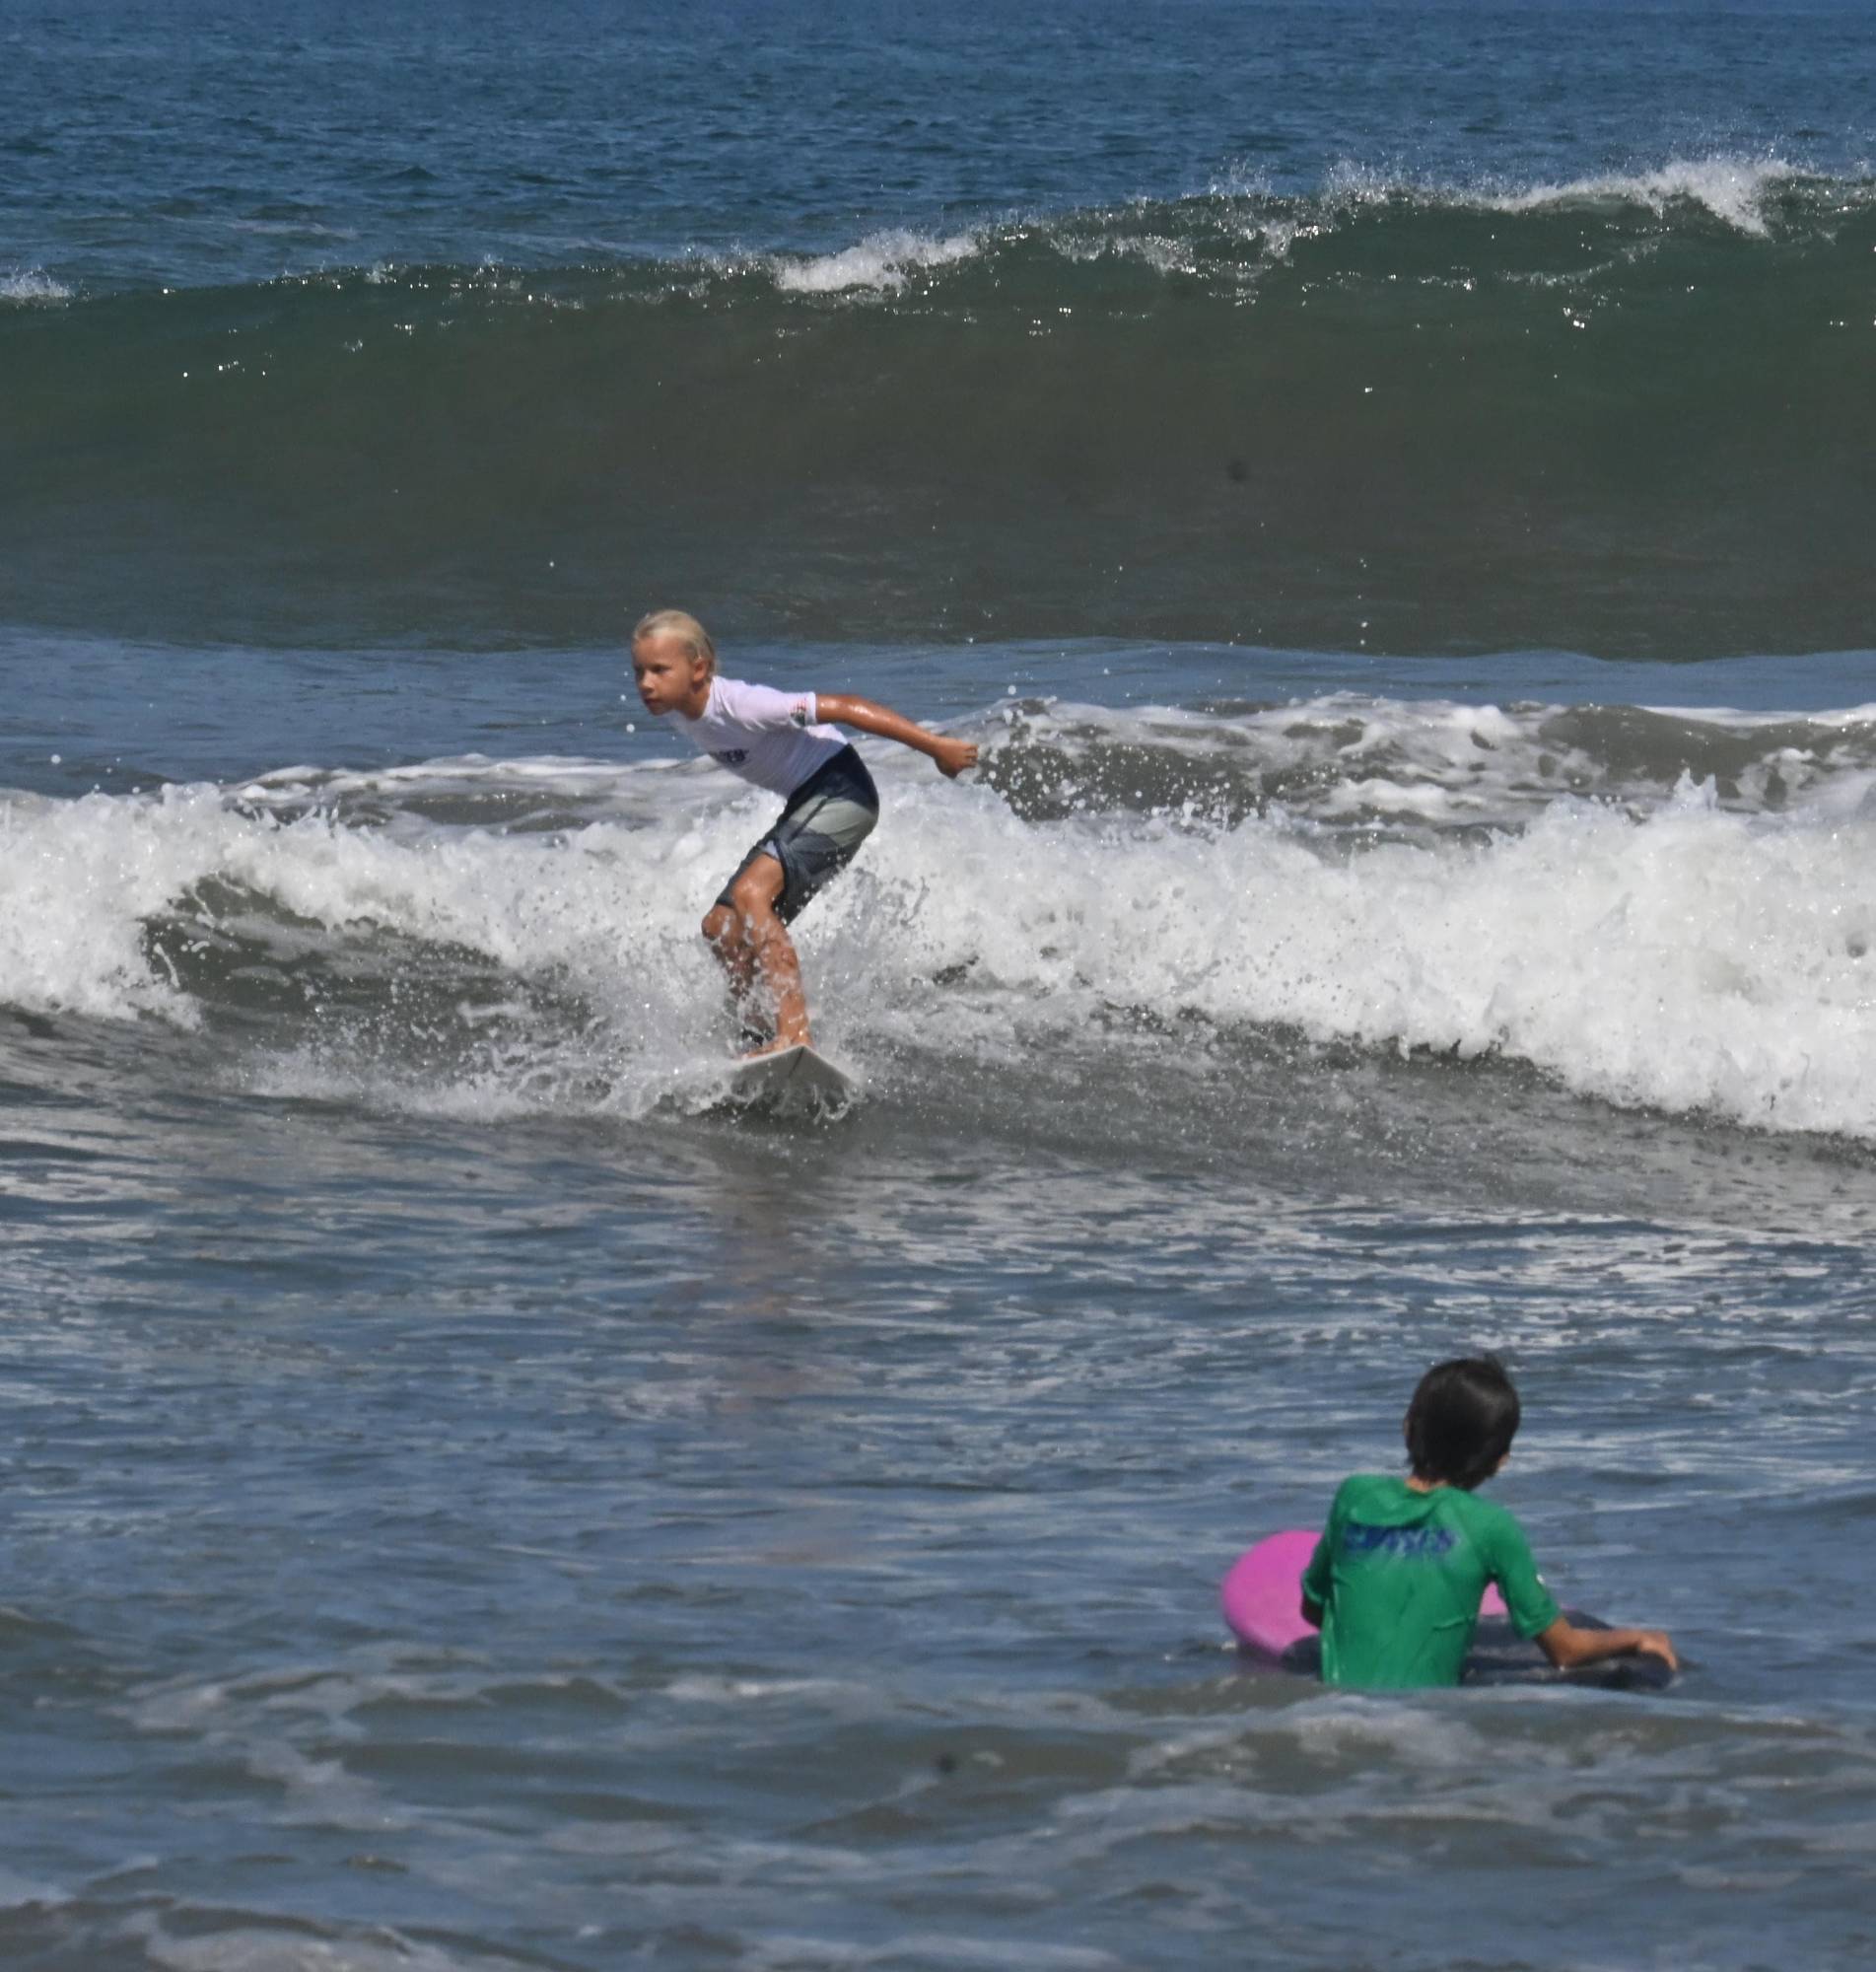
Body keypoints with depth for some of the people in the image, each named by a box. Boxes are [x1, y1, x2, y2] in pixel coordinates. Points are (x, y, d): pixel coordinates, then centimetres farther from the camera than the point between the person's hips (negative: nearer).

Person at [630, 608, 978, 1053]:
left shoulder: (739, 706, -26)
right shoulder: (676, 711, -1)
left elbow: (843, 708, -24)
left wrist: (936, 747, -23)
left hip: (840, 794, -10)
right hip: (804, 805, 10)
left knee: (750, 894, -29)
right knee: (722, 928, 6)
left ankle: (794, 1035, -37)